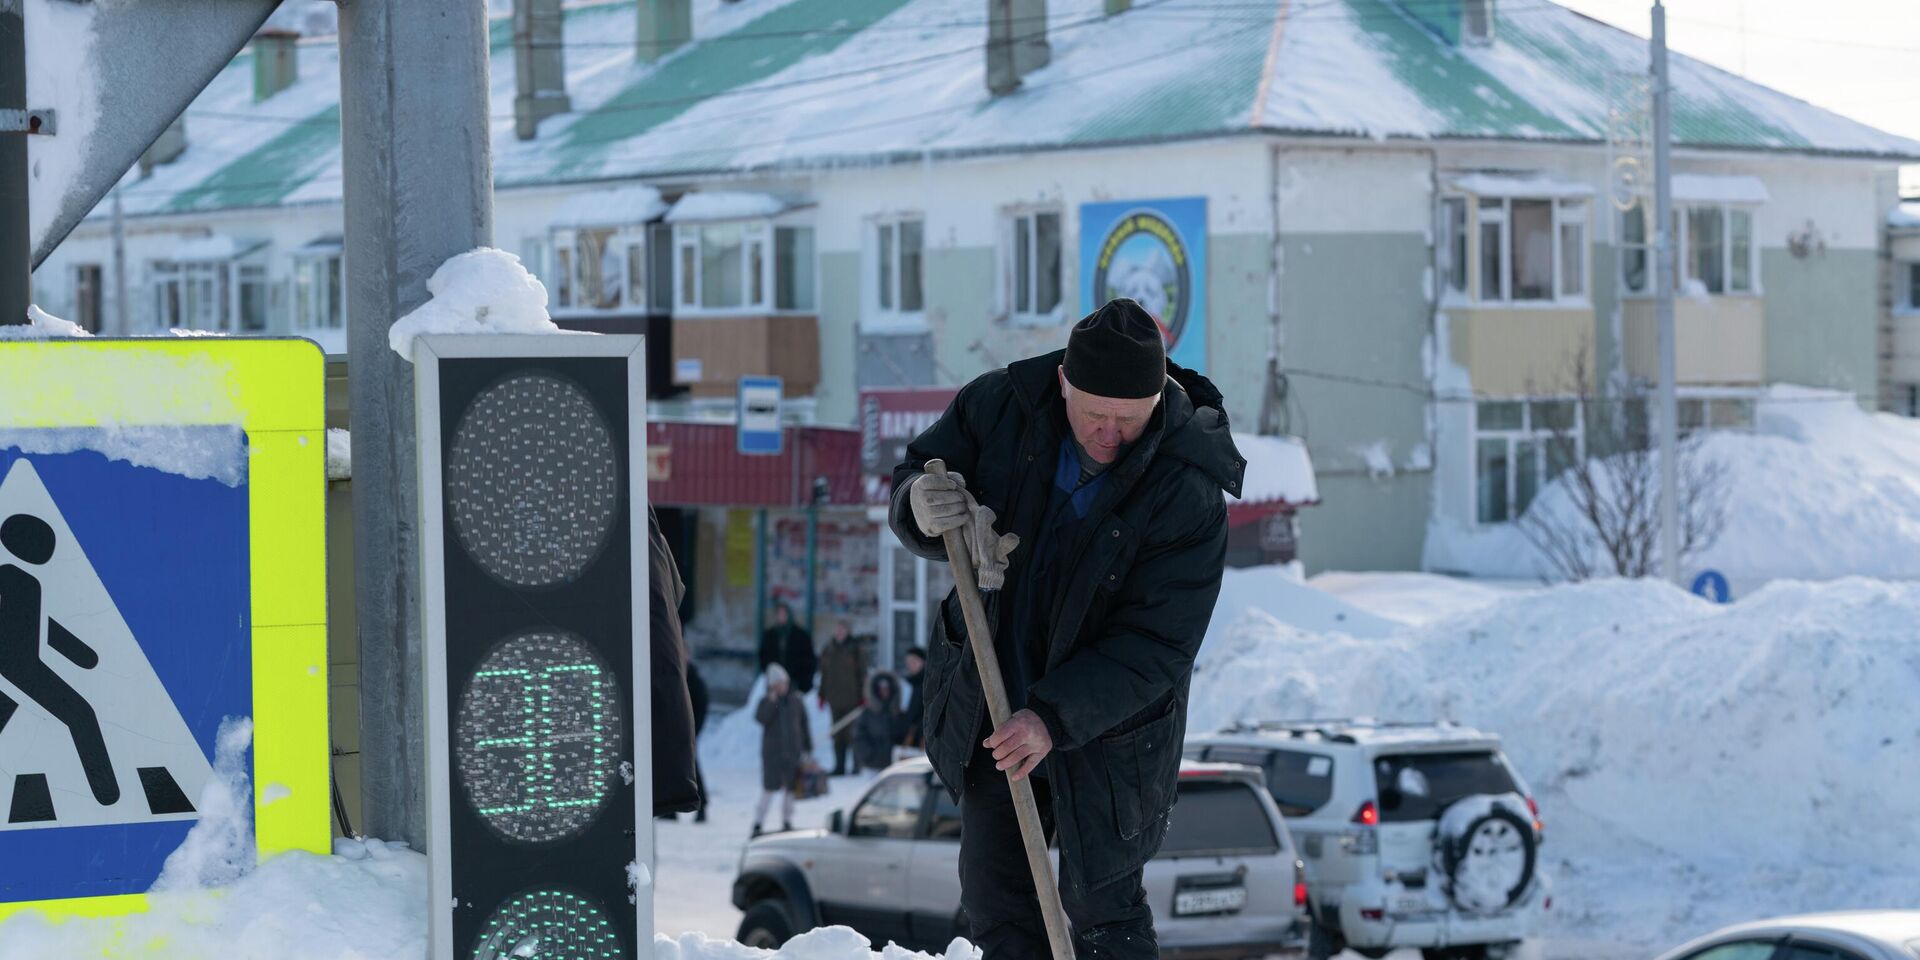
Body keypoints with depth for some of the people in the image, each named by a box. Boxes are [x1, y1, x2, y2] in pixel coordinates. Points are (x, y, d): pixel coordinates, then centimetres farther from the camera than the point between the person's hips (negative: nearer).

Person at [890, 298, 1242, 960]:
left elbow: (1156, 646, -24)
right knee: (994, 901, 12)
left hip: (1106, 726, -4)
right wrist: (924, 505, -24)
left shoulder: (1189, 493, -23)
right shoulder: (1001, 406, -13)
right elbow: (915, 478, 2)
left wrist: (1055, 717, -34)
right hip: (991, 701, 4)